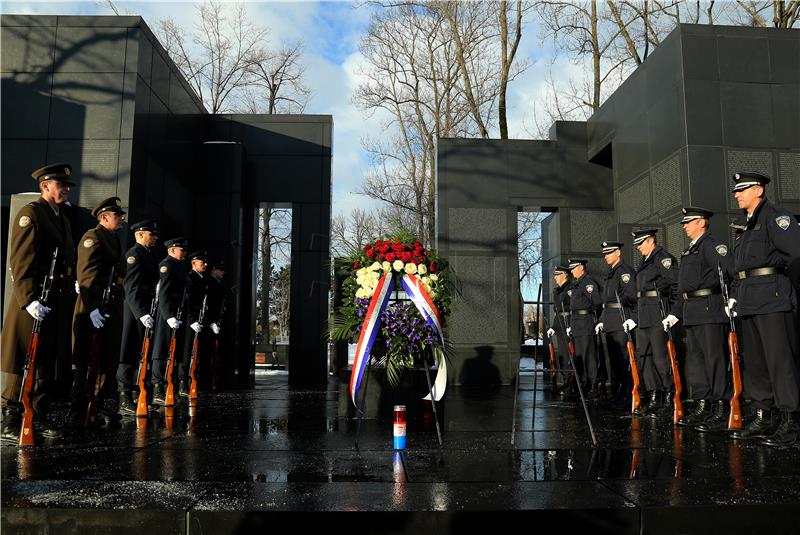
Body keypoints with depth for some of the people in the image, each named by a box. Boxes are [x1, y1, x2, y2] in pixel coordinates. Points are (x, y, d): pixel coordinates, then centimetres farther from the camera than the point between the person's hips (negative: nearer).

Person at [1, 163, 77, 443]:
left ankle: (38, 417, 22)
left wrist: (66, 297, 14)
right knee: (23, 364, -2)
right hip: (34, 302, -8)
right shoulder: (30, 213, -8)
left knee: (47, 363, 12)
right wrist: (29, 299, -24)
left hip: (57, 303, 8)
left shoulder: (62, 218, 19)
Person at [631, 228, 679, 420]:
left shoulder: (664, 258, -7)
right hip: (644, 317, 10)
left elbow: (675, 285, -16)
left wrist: (673, 314, -20)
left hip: (659, 316, -10)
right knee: (643, 357, 11)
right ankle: (654, 397, 19)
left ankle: (669, 400, 1)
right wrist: (634, 317, 20)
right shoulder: (645, 262, 21)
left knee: (661, 358, -7)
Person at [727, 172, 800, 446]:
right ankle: (763, 418, 18)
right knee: (754, 361, 11)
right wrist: (735, 295, 14)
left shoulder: (776, 216, -5)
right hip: (749, 302, 9)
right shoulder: (749, 226, 22)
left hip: (773, 300, -9)